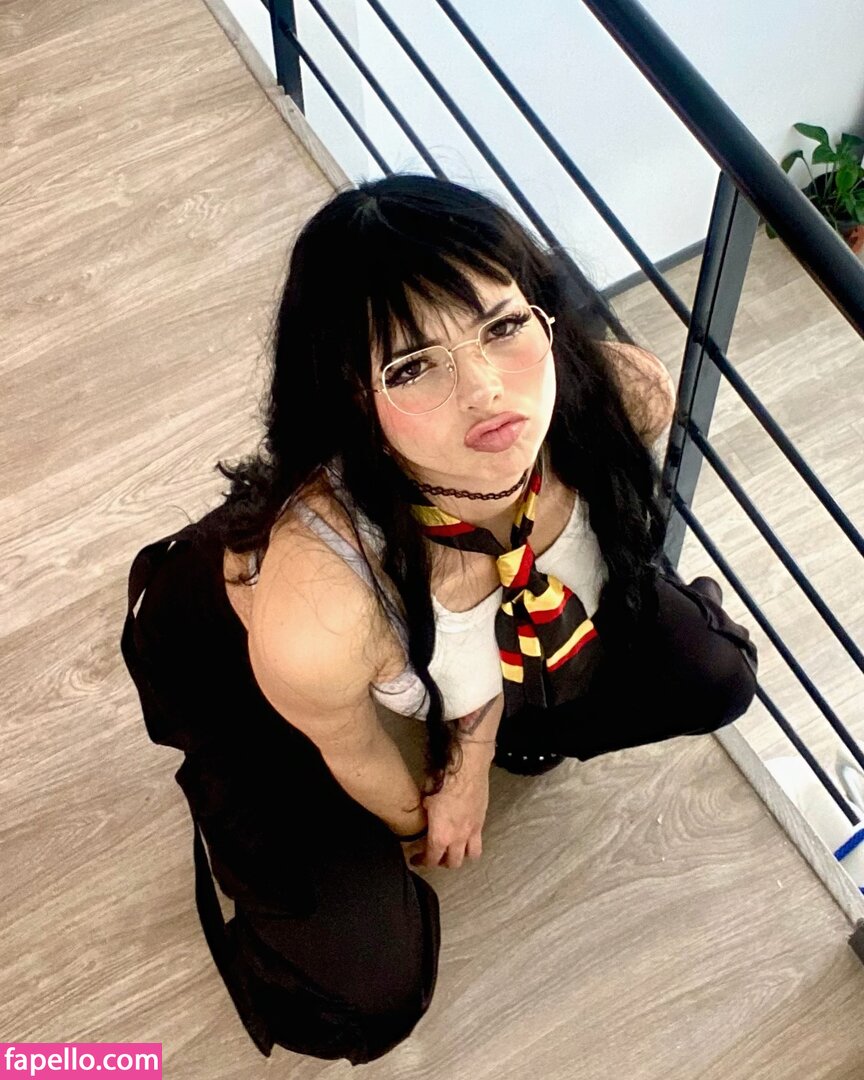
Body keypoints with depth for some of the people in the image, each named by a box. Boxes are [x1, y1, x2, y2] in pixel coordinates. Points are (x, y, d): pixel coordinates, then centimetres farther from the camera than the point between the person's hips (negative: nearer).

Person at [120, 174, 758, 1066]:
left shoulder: (626, 398, -33)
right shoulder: (318, 603, -46)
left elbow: (504, 605, -10)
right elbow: (350, 753, -19)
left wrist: (471, 762, 2)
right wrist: (415, 828, 3)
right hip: (238, 664, -4)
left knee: (714, 677, 4)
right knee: (370, 996, -6)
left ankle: (509, 728, 30)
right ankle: (239, 821, 22)